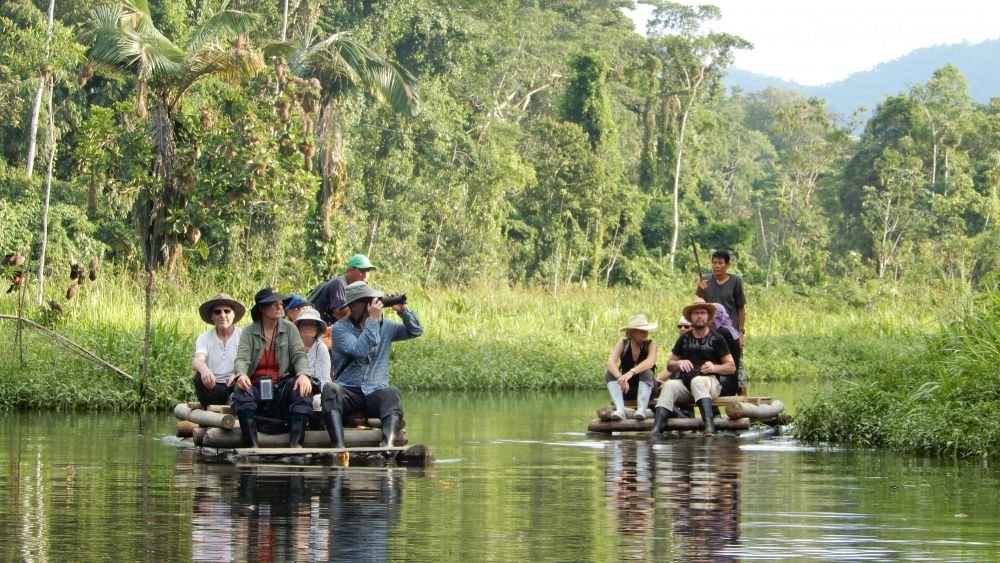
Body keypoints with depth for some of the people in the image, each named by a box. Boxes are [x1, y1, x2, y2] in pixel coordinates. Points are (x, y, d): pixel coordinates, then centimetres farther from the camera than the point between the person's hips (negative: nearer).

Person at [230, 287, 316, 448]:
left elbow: (299, 355, -2)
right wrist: (241, 374, -32)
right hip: (256, 387, -1)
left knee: (303, 389, -29)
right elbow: (242, 358, -7)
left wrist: (304, 374, -25)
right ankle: (252, 445, -40)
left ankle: (295, 443, -37)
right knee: (240, 390, -32)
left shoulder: (289, 329, 9)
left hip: (282, 385, 1)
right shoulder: (249, 332, 6)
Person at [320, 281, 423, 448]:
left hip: (375, 392, 2)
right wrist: (373, 320, -13)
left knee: (392, 393, -33)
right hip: (348, 391, -2)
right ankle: (338, 447, -52)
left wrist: (403, 311, -1)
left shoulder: (385, 327, 17)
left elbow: (416, 331, 14)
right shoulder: (341, 328, 3)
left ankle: (387, 445, -56)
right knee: (330, 389, -35)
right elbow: (359, 351, -14)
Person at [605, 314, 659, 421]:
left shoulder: (651, 344, -9)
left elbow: (650, 362, -30)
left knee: (647, 372, -30)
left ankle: (641, 409, -47)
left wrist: (631, 372, -48)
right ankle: (620, 409, -43)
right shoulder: (623, 344, -5)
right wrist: (620, 378, -43)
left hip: (646, 388, -2)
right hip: (626, 389, 2)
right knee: (609, 372, -23)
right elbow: (611, 362, -22)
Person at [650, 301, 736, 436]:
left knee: (697, 381, -38)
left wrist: (714, 368, -14)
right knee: (670, 385, -29)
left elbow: (732, 367, 4)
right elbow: (669, 365, 19)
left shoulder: (716, 339, 6)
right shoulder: (684, 338, 16)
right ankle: (657, 428, -46)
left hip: (710, 381, -3)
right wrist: (679, 363, -4)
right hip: (686, 383, 3)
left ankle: (709, 425, -54)